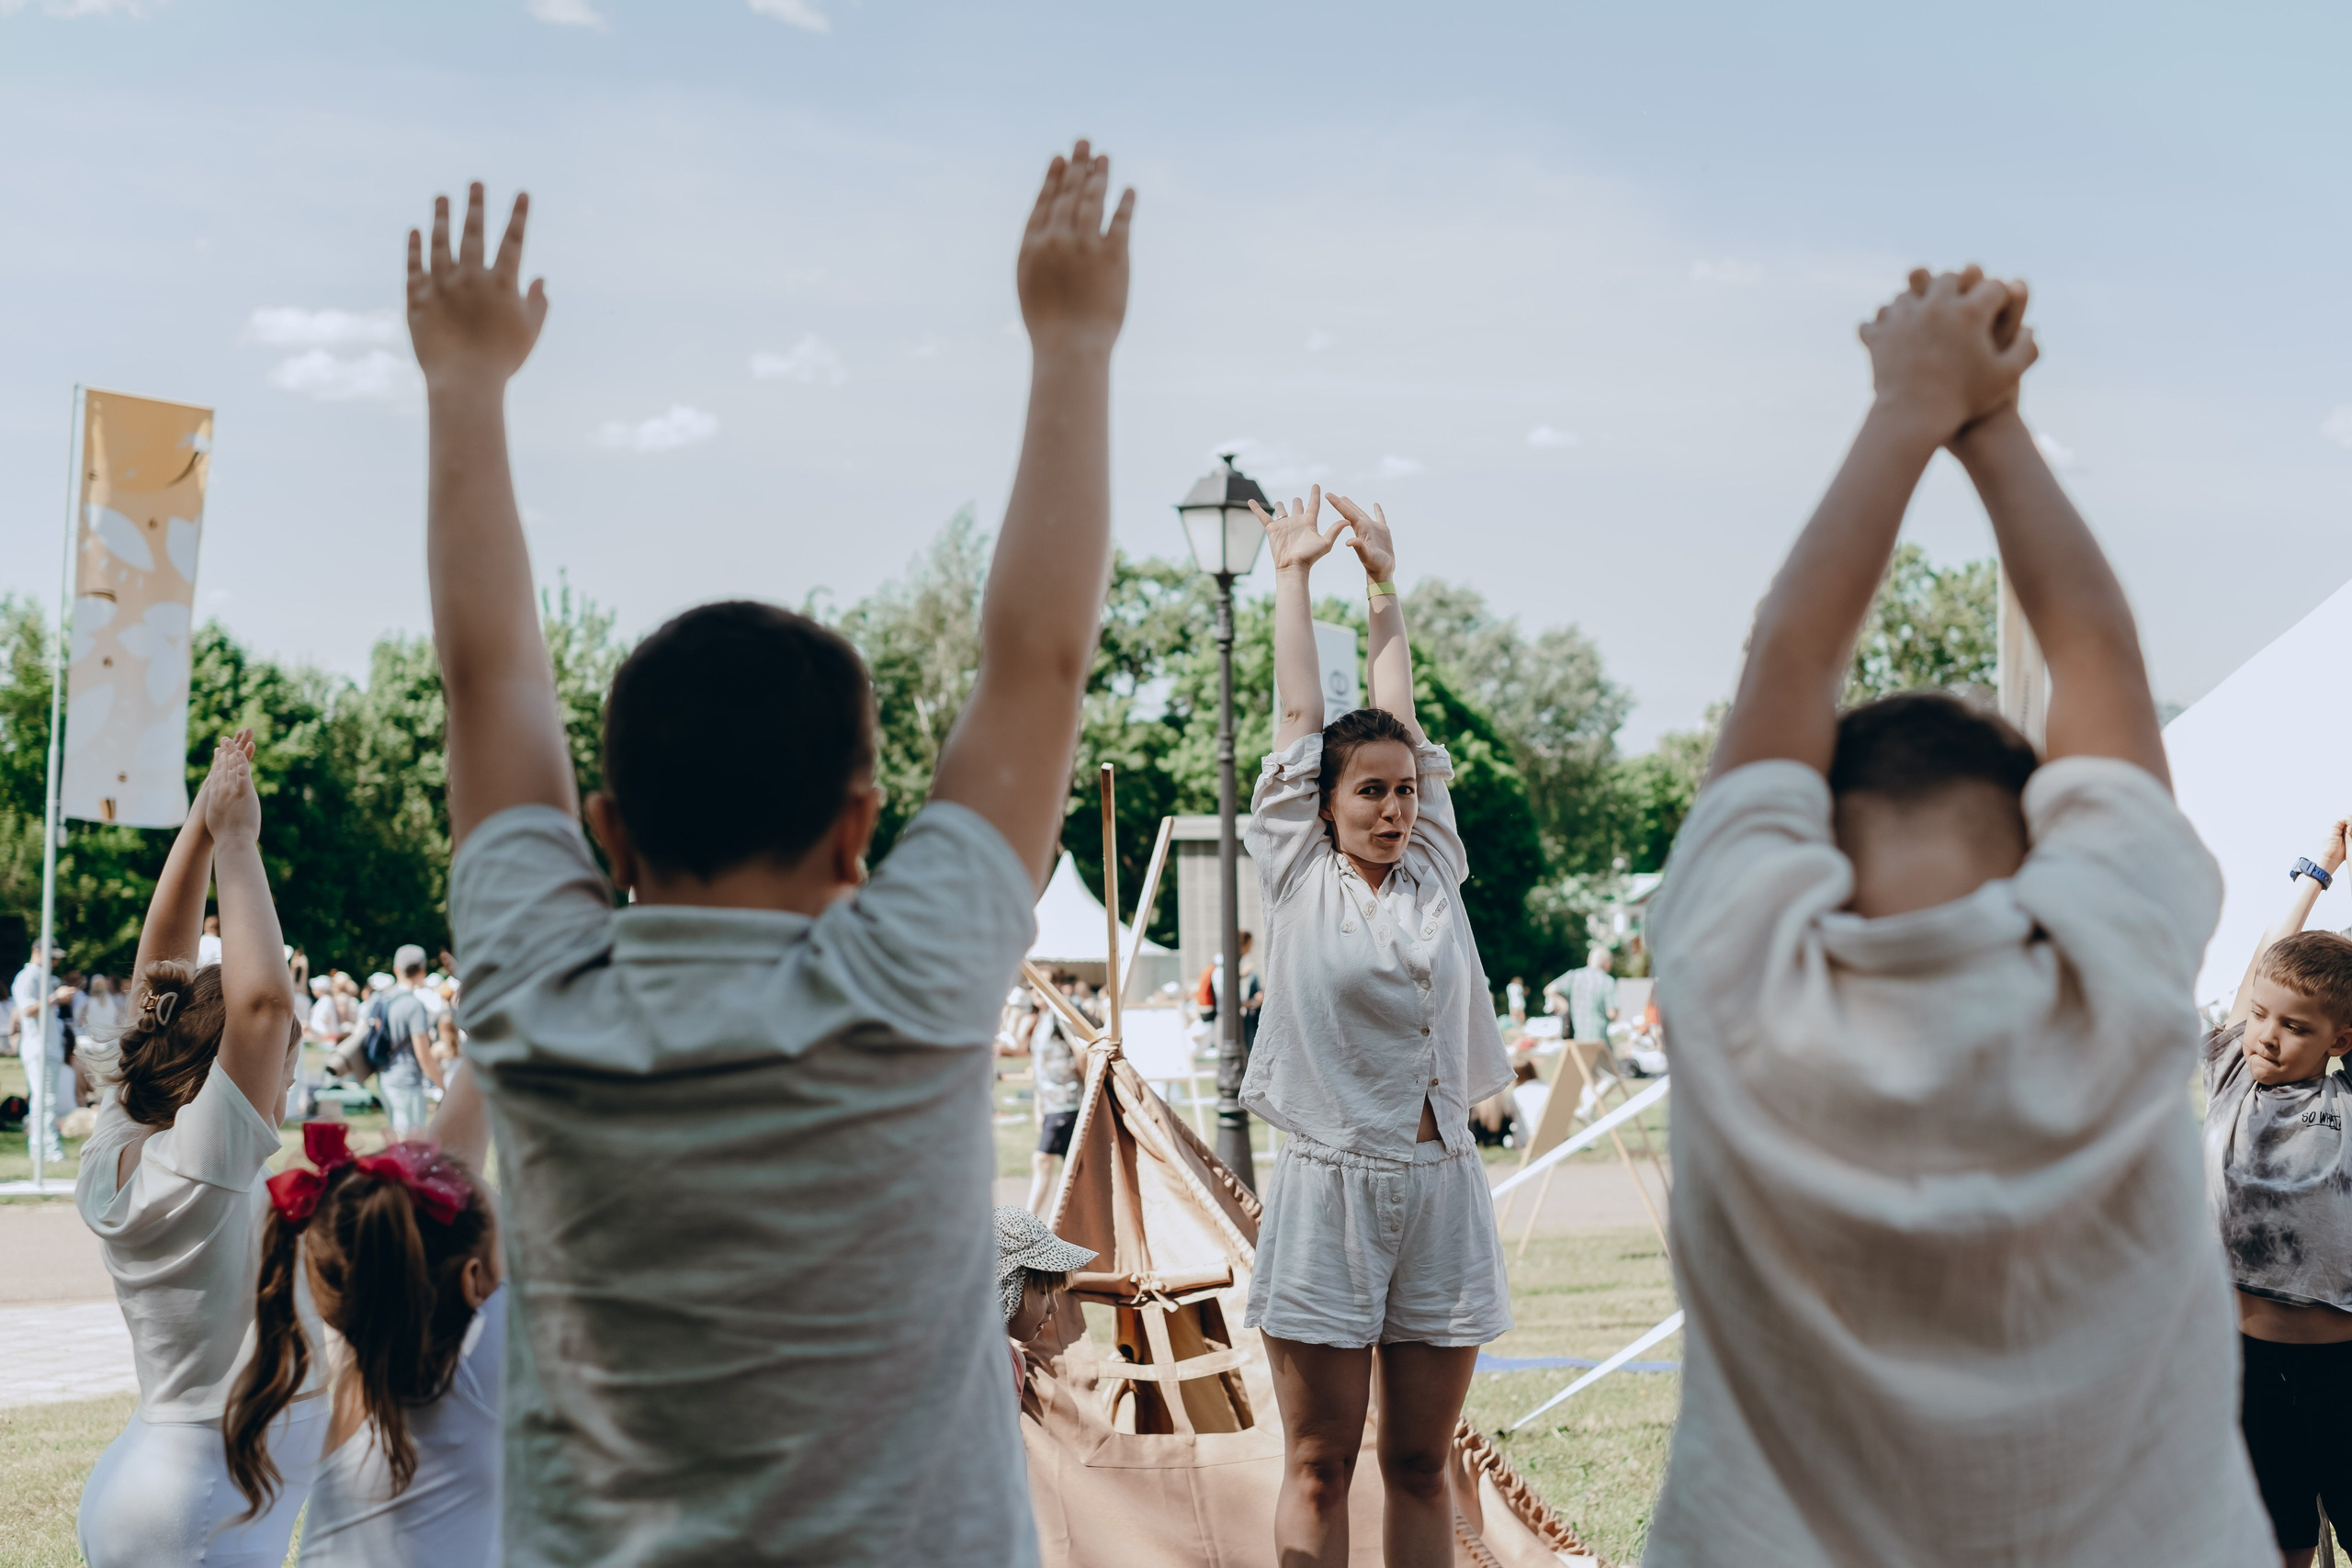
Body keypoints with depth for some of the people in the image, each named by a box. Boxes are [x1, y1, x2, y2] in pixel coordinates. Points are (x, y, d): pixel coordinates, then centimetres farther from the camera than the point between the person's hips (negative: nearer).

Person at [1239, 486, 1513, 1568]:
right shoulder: (1297, 878, 2)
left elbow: (1400, 716, 13)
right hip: (1328, 1186, -3)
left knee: (1420, 1463, 9)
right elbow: (1301, 718, 6)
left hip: (1440, 1189, 3)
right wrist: (1294, 574, 14)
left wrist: (1382, 578, 19)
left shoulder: (1433, 873, 9)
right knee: (1319, 1466, 3)